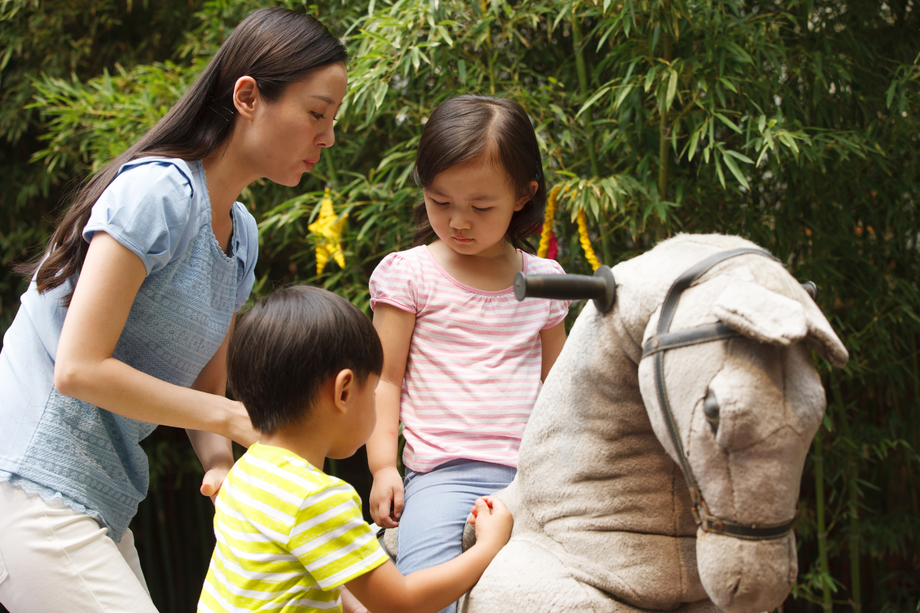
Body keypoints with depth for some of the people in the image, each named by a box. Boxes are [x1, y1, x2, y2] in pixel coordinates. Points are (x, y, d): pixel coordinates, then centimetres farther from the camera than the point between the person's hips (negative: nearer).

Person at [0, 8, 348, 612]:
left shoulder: (241, 231, 11)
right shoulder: (158, 192, -17)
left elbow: (203, 387, 13)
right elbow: (79, 368, -22)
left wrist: (220, 464, -8)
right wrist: (234, 417, -18)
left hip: (99, 496, 9)